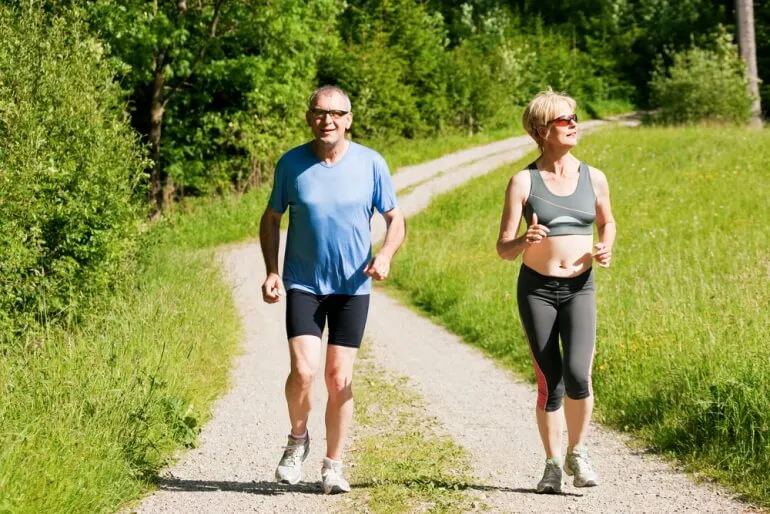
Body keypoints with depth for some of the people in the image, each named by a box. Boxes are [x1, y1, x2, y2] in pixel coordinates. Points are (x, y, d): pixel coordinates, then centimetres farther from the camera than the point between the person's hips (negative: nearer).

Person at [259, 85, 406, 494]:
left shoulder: (371, 164, -4)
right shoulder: (291, 164, -4)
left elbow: (395, 219, 4)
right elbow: (271, 219, 8)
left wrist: (385, 255, -16)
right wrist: (271, 271, -4)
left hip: (353, 287, 1)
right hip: (303, 285, 0)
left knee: (339, 378, 4)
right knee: (303, 371, -15)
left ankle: (333, 465, 18)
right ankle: (297, 440, 13)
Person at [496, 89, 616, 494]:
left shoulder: (593, 178, 3)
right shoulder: (524, 182, -4)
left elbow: (607, 222, 22)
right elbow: (503, 250, -5)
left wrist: (605, 248, 0)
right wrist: (524, 240, -28)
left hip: (580, 289, 1)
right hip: (536, 289, -1)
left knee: (577, 376, -17)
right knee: (550, 384, 0)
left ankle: (577, 453, 7)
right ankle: (552, 465, 19)